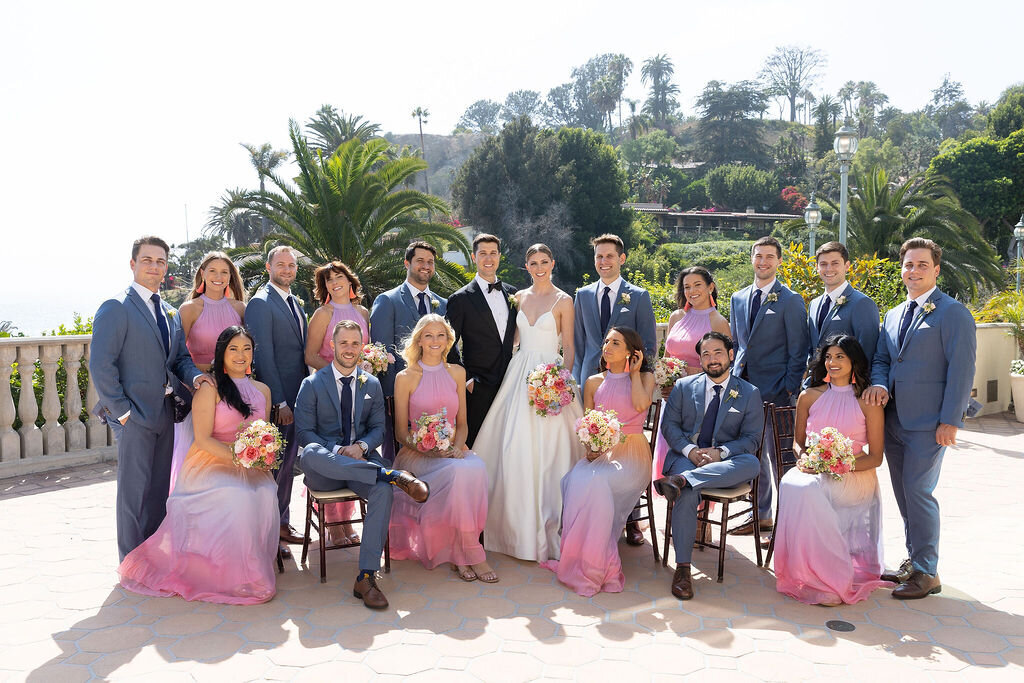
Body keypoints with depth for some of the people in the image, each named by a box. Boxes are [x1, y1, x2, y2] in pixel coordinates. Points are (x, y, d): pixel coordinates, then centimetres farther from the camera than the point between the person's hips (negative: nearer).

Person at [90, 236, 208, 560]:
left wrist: (194, 376, -6)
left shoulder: (171, 314, 16)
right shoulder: (116, 308, -8)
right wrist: (121, 410, -17)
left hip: (166, 412, 7)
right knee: (135, 490, 2)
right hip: (136, 414, -7)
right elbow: (100, 364, -14)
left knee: (161, 488, 14)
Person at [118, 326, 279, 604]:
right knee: (238, 496, -35)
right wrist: (236, 456, -20)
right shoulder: (209, 388, -3)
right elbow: (203, 439, -9)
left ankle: (255, 568, -12)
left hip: (250, 468, 5)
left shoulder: (262, 390, 15)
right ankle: (238, 577, -23)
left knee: (266, 494, -30)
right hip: (211, 464, -4)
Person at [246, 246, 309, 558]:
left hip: (295, 397, 8)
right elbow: (263, 356, -17)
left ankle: (282, 523, 27)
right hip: (275, 399, -8)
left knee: (288, 462, 15)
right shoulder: (260, 303, -11)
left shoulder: (295, 303, 15)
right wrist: (279, 402, -19)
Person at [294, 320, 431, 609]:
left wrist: (361, 446, -12)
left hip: (361, 460, 2)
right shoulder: (312, 384, 4)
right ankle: (394, 475, -38)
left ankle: (366, 577, -28)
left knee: (383, 491, -32)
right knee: (309, 453, -39)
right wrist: (337, 451, -19)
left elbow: (378, 428, 12)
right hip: (324, 471, -2)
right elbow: (303, 431, -2)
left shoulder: (372, 384, 14)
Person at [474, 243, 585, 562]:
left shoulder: (563, 301, 0)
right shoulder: (519, 297, 12)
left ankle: (546, 525, 7)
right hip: (519, 372, 4)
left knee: (547, 449, -6)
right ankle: (519, 523, 13)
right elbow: (511, 337, 13)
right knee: (514, 448, 0)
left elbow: (569, 347, -1)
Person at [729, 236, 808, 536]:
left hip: (776, 391, -6)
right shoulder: (738, 299, 13)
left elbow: (798, 351, -6)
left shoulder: (790, 301, -4)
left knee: (780, 456, 0)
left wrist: (790, 390, -11)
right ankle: (761, 515, 27)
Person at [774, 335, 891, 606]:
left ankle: (832, 577, -20)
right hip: (812, 471, 3)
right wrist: (804, 457, -7)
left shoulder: (868, 402, 2)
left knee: (810, 488, -35)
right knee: (792, 483, -33)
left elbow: (876, 457, 2)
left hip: (854, 476, -3)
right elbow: (798, 441, 18)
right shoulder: (809, 397, 11)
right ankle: (820, 576, -25)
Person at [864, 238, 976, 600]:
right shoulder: (893, 315, 16)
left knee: (918, 492, -6)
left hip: (928, 423, -7)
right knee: (903, 493, 13)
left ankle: (927, 573, 7)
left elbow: (961, 370, -12)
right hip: (894, 420, 7)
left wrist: (950, 421, -17)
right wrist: (879, 384, -4)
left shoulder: (953, 313, -7)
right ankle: (913, 561, 26)